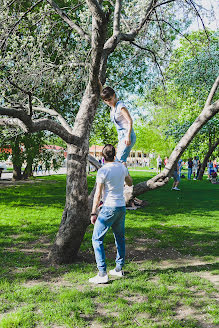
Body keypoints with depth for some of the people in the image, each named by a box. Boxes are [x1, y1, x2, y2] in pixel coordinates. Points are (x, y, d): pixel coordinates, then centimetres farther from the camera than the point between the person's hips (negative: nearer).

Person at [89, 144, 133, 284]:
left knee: (97, 239, -1)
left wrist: (94, 212, -7)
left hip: (109, 208, -7)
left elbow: (98, 195, -13)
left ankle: (102, 274, -5)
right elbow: (130, 182, 24)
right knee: (120, 237, 19)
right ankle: (119, 269, 27)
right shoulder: (122, 167, 5)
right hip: (122, 207, 7)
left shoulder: (103, 171, -13)